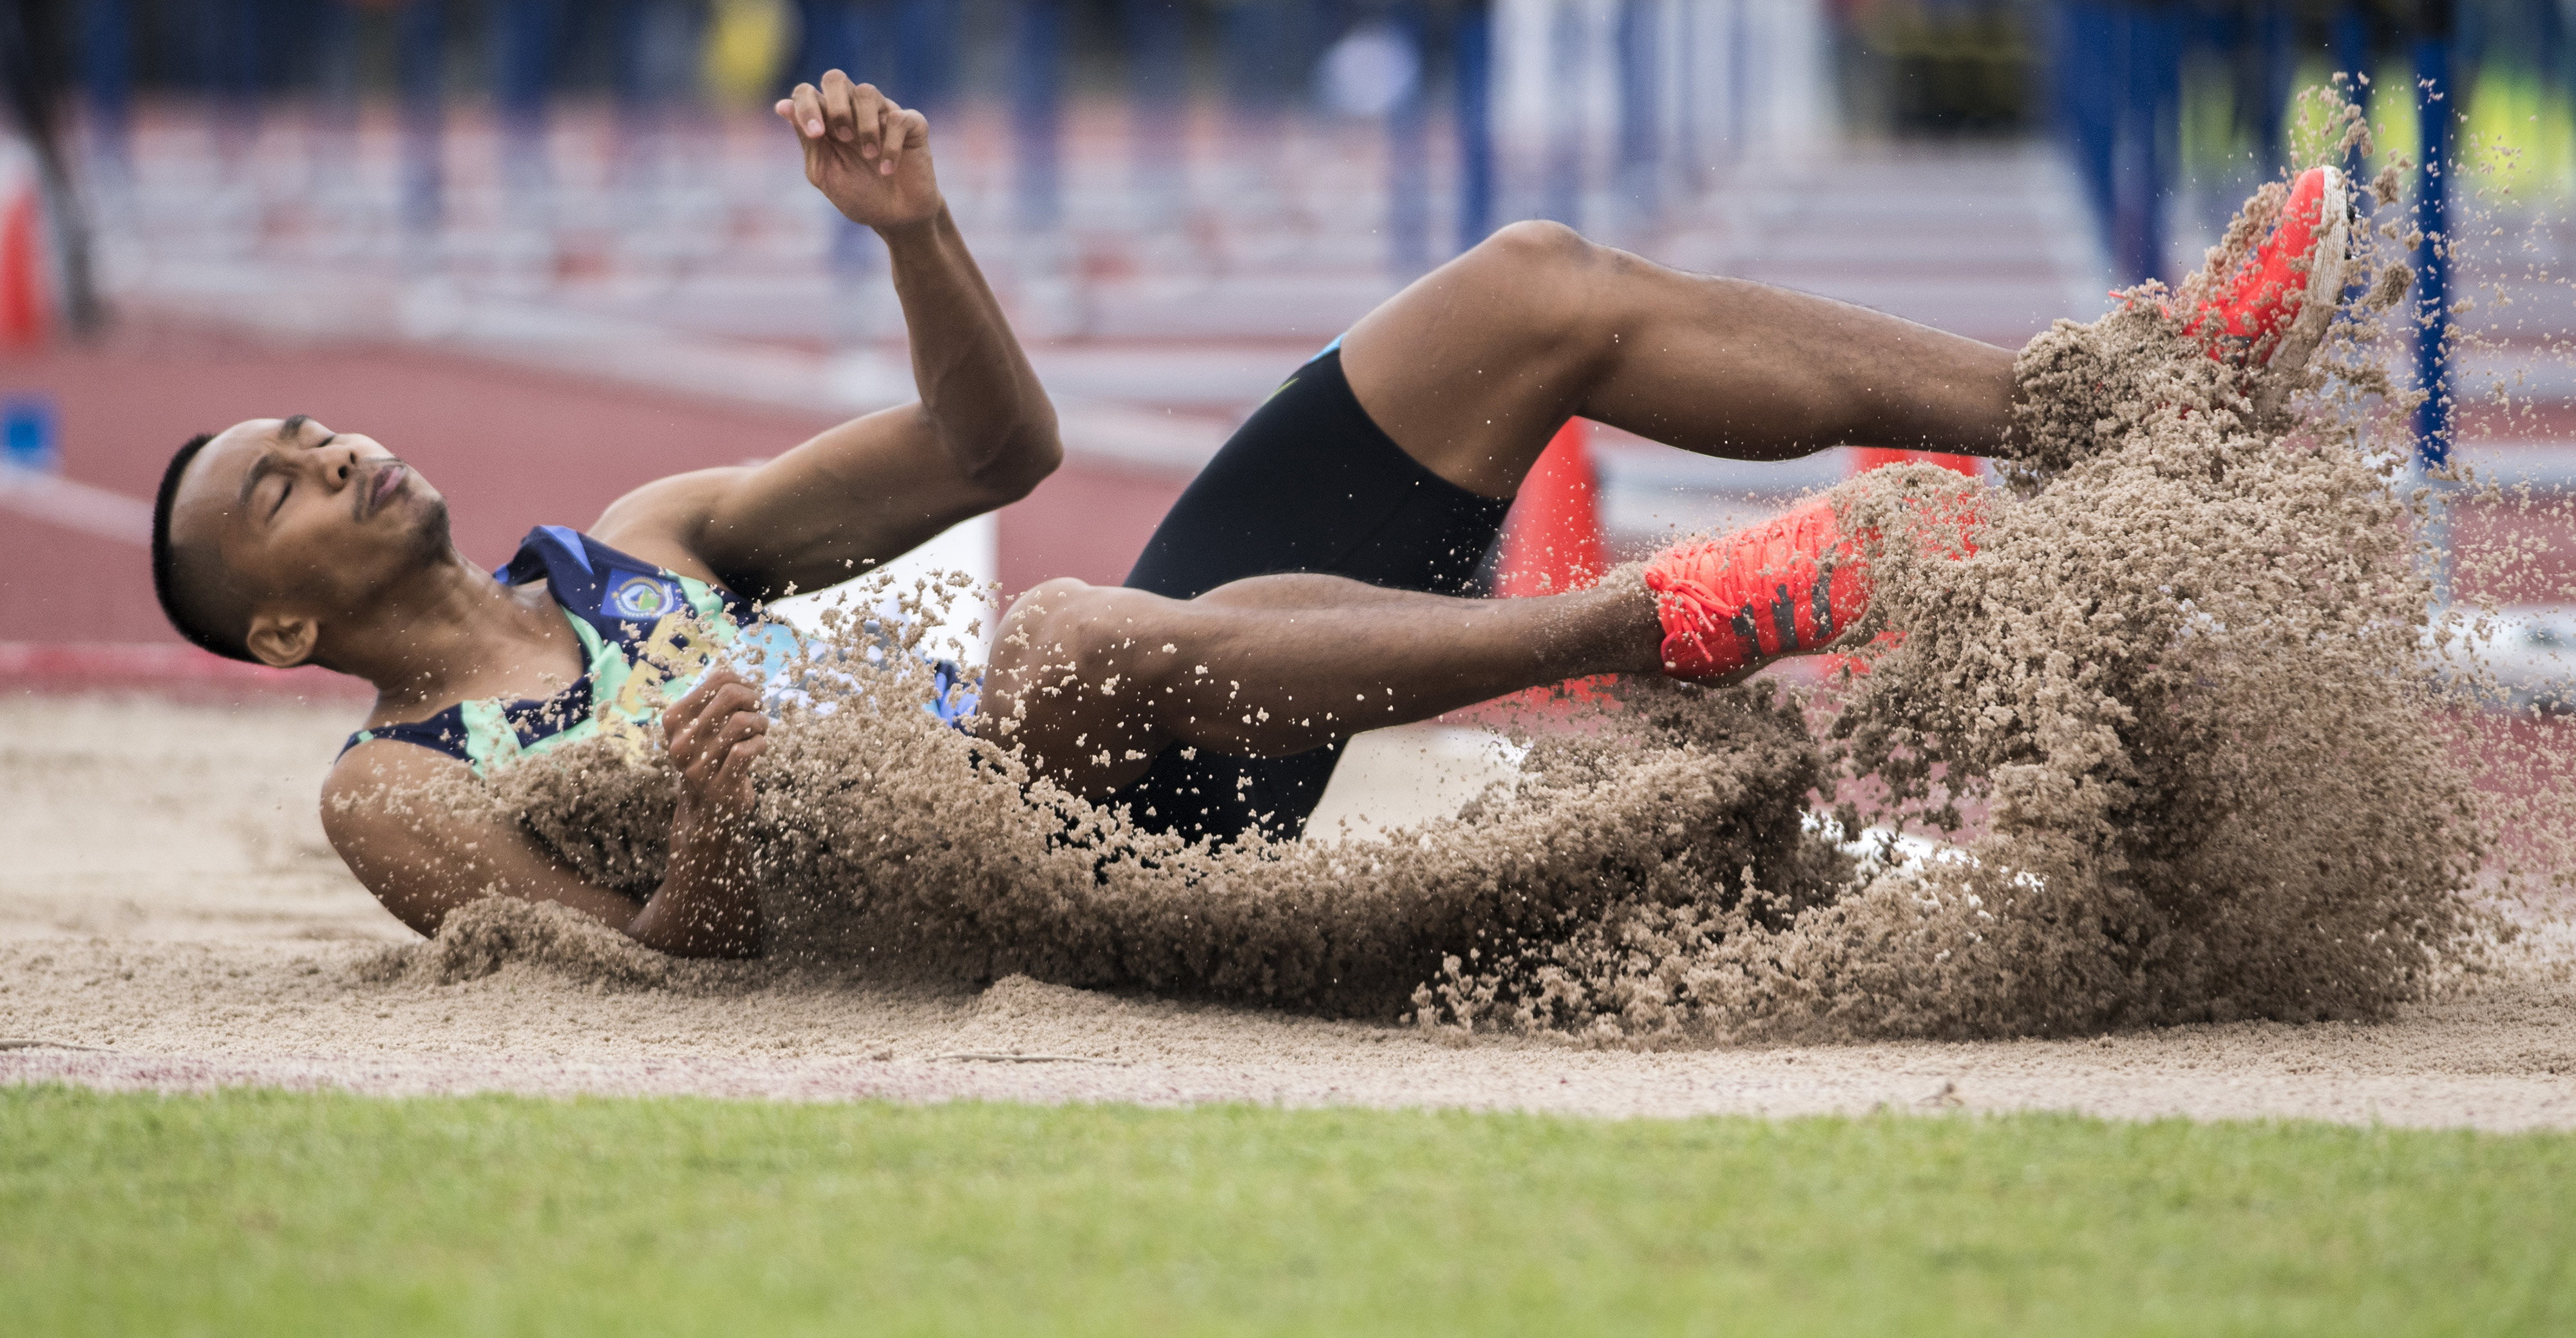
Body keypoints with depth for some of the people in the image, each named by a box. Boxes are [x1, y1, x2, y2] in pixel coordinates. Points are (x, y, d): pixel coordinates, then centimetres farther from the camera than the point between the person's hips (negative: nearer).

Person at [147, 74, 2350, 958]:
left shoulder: (636, 541, 24)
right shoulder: (397, 796, 4)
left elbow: (991, 448, 21)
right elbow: (651, 978, -9)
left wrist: (915, 234, 4)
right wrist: (730, 829, -29)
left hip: (1141, 760, 8)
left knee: (1531, 295, -2)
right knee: (1069, 639, -45)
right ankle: (1658, 622, -47)